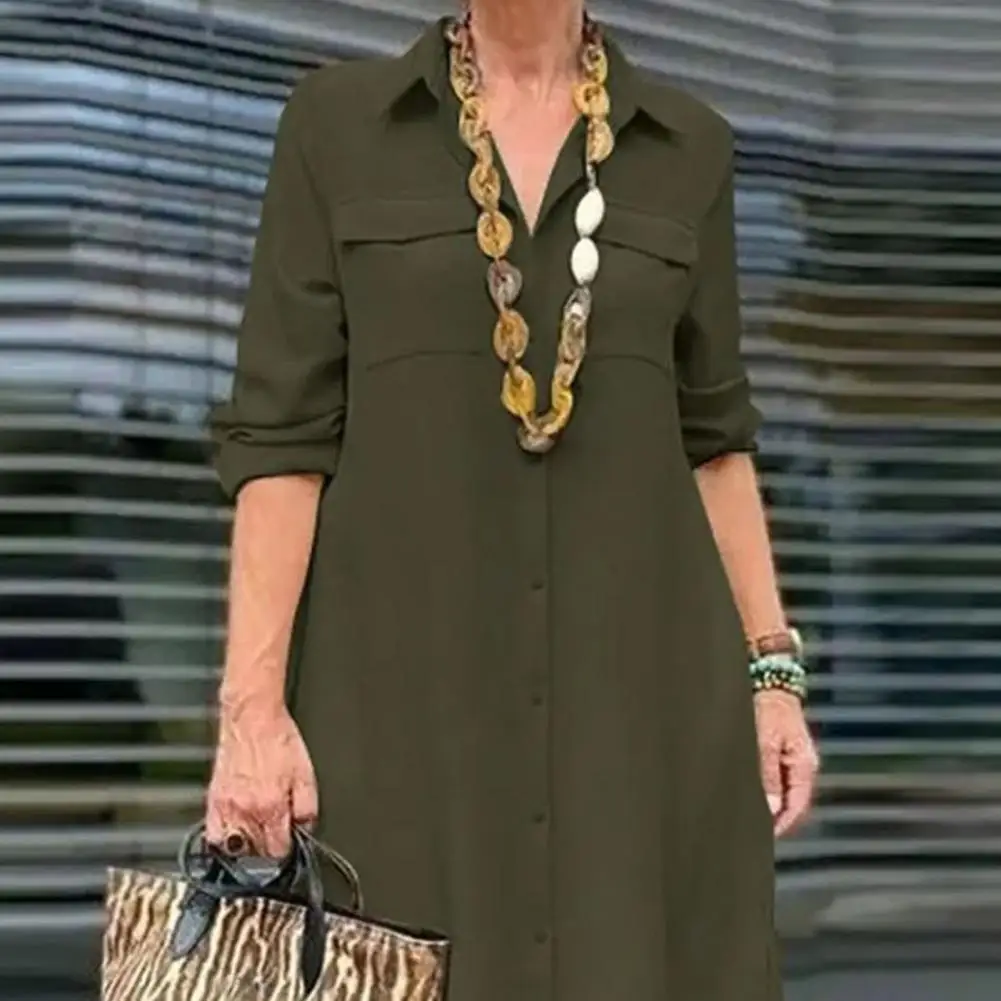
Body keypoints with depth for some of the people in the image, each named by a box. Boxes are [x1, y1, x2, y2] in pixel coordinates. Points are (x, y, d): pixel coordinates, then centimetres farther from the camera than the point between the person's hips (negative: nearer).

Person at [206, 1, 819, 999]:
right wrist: (252, 701, -11)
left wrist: (772, 669, 5)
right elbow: (280, 433, -3)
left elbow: (713, 434, 12)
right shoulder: (335, 121, 2)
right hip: (406, 669, -1)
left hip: (640, 668, 2)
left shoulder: (688, 147, 8)